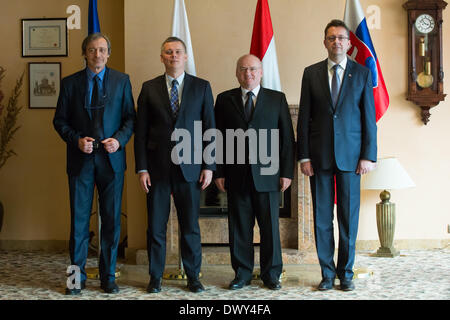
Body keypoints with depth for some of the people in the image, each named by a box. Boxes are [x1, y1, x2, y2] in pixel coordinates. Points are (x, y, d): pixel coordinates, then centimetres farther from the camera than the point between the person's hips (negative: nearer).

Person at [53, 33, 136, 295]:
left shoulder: (122, 81, 7)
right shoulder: (70, 83, 6)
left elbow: (130, 118, 6)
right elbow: (60, 121, 7)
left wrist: (119, 139, -11)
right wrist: (76, 140, -10)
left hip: (112, 158, 0)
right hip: (80, 160, 0)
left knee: (112, 220, 5)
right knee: (79, 219, 4)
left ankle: (108, 276, 17)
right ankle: (77, 276, 17)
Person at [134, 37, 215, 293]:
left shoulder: (202, 87, 6)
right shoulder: (149, 88, 7)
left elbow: (210, 128, 5)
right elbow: (141, 132, 5)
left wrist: (209, 166, -2)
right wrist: (142, 169, -2)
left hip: (190, 167, 0)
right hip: (158, 167, 1)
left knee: (190, 226, 6)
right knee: (156, 226, 6)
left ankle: (193, 277, 19)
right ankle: (155, 277, 19)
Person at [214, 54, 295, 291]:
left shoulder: (277, 99, 7)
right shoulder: (225, 100, 9)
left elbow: (287, 137, 5)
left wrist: (287, 172, -1)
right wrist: (219, 173, 0)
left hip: (267, 174, 0)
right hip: (237, 176, 1)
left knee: (270, 227, 4)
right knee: (239, 227, 6)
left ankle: (271, 274, 17)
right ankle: (242, 274, 18)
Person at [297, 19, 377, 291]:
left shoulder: (362, 73, 5)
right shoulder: (311, 73, 6)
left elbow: (369, 117, 3)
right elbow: (304, 117, 5)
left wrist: (368, 156, -4)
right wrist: (304, 156, -1)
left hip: (350, 154, 0)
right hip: (320, 155, 1)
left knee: (349, 217, 4)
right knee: (322, 216, 5)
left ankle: (346, 273, 17)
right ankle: (328, 273, 16)